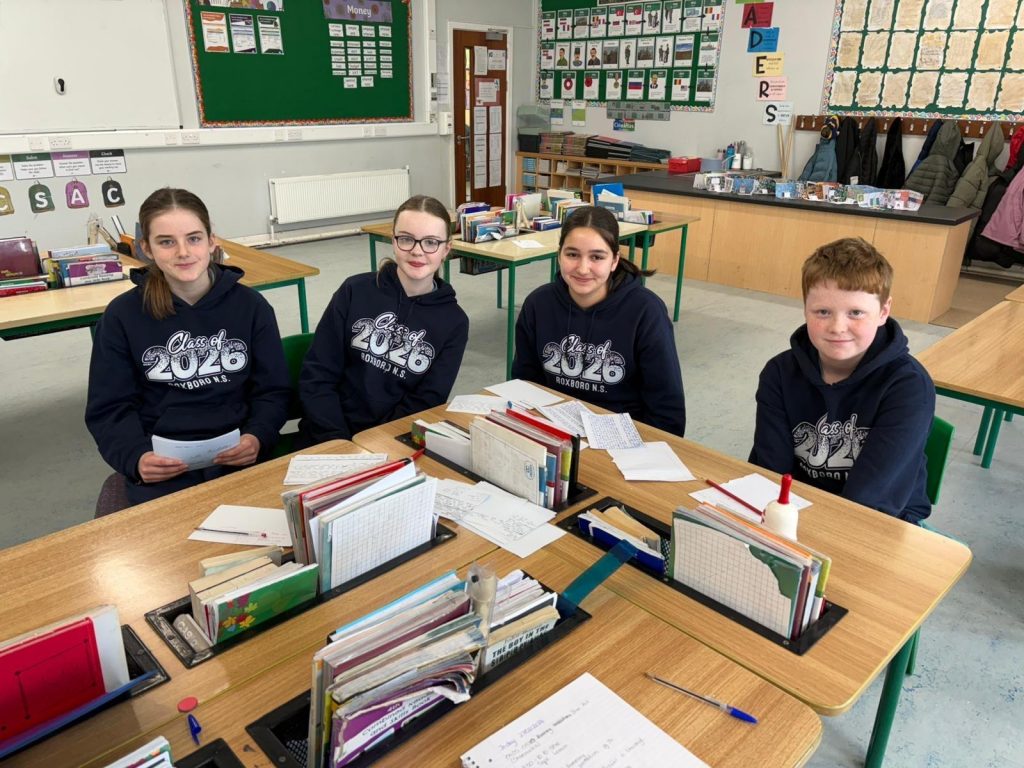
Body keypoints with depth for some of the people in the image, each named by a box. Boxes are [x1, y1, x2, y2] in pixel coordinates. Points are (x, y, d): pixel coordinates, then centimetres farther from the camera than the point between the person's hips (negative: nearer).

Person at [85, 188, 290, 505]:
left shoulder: (250, 305, 4)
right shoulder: (122, 316, 2)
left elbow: (272, 391, 5)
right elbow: (110, 408, 4)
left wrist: (258, 437, -15)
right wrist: (136, 458, -16)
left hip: (238, 458, 1)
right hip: (163, 468, -1)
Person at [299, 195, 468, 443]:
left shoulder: (454, 321, 2)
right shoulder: (355, 292, 1)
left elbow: (426, 404, -2)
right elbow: (316, 376, -1)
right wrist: (339, 443, -12)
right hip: (329, 439, -1)